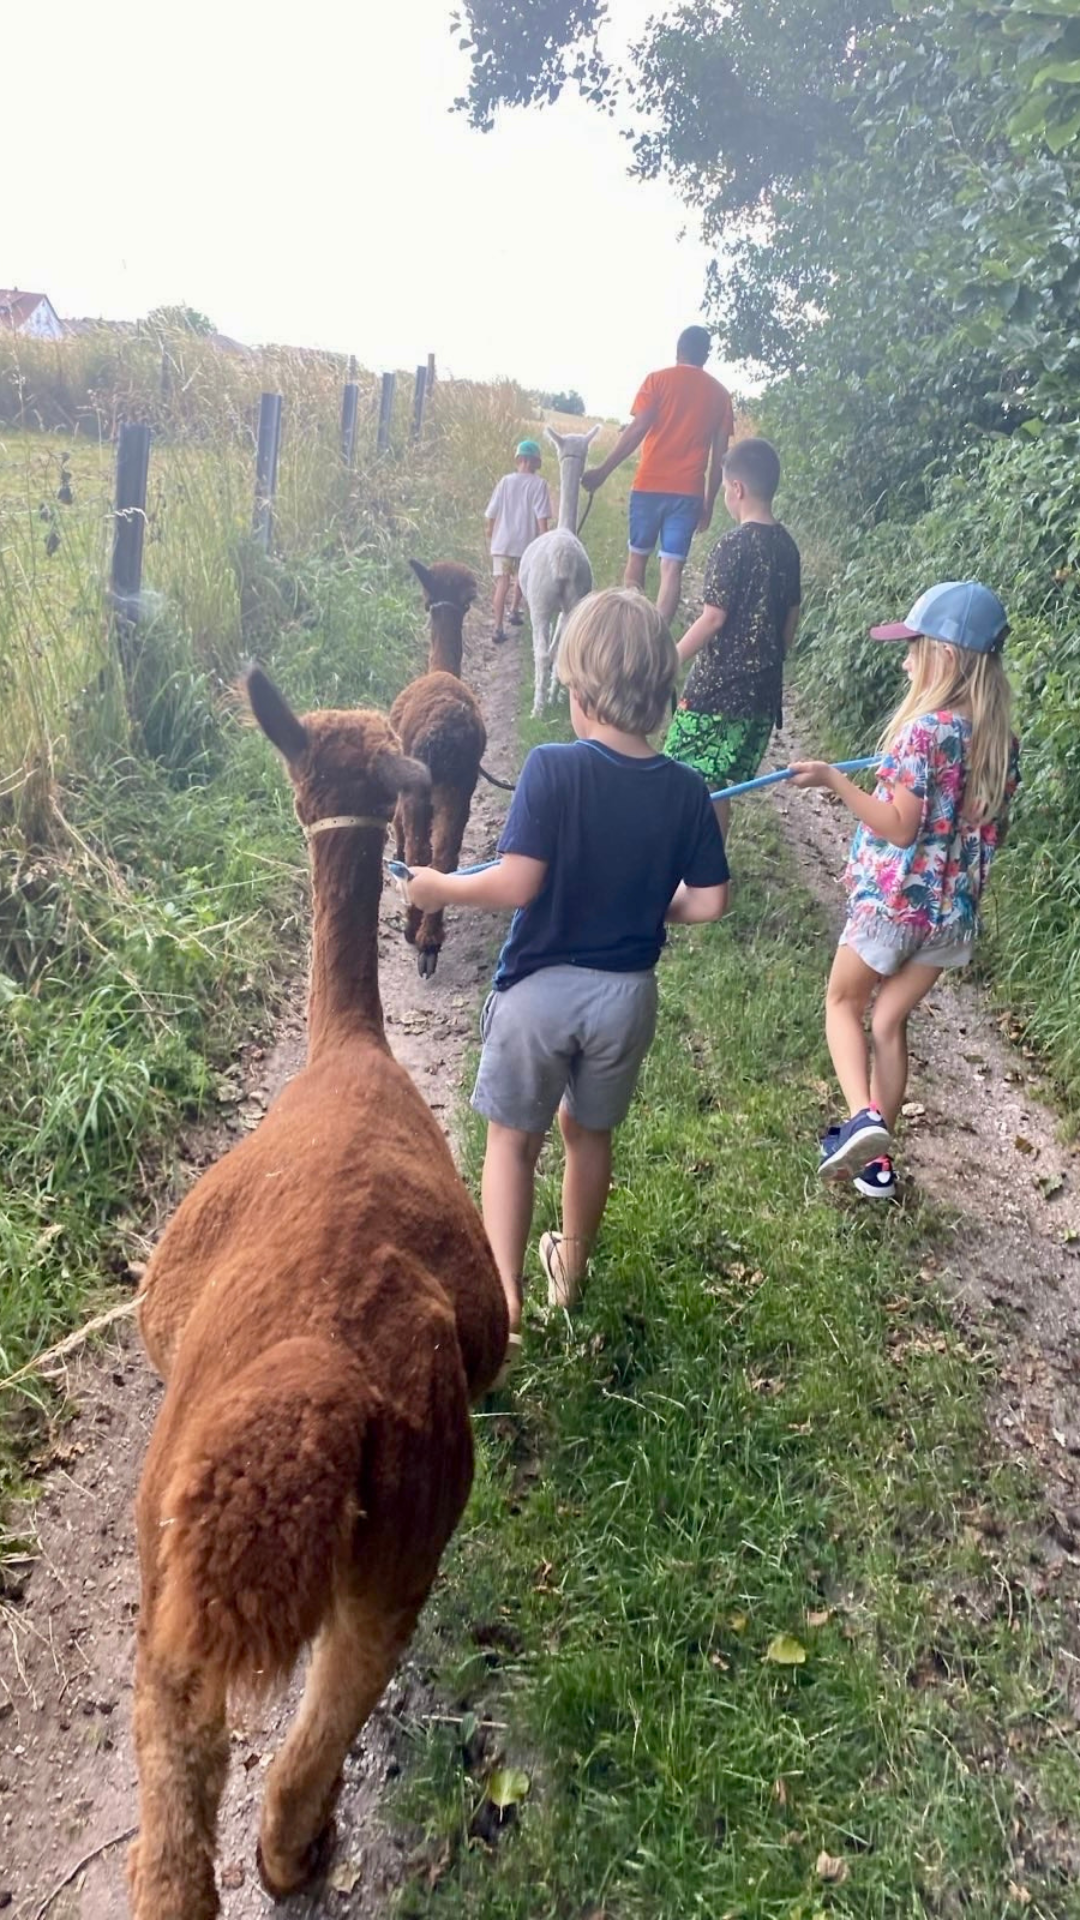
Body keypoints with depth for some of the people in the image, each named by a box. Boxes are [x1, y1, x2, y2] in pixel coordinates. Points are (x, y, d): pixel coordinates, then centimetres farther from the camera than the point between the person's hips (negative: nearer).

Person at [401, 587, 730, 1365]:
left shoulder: (553, 768, -19)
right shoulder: (686, 790, -7)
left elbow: (518, 884, -24)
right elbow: (708, 902, -4)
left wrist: (441, 889, -7)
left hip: (541, 987, -3)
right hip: (627, 994, 4)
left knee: (513, 1140, 14)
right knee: (590, 1134, 24)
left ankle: (504, 1294, 8)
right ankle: (572, 1265, 42)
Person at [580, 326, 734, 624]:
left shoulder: (659, 380, 2)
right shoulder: (720, 394, 9)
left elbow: (637, 430, -8)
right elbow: (719, 456, 8)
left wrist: (603, 470, -6)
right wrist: (709, 502, 14)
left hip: (650, 486, -1)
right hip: (688, 492, 1)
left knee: (637, 557, 15)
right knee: (672, 568, -2)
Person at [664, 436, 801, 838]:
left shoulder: (734, 545, -15)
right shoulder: (786, 546, 7)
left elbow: (713, 619, -16)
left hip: (718, 683, -7)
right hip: (762, 686, 7)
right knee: (721, 785, 15)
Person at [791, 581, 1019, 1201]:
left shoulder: (926, 729, -19)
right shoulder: (1003, 740, 4)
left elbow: (900, 827, -20)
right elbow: (994, 831, 11)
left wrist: (834, 779, -16)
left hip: (895, 903, -6)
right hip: (954, 912, 7)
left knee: (844, 1001, 16)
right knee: (890, 1021, 17)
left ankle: (863, 1118, -5)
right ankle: (877, 1160, 23)